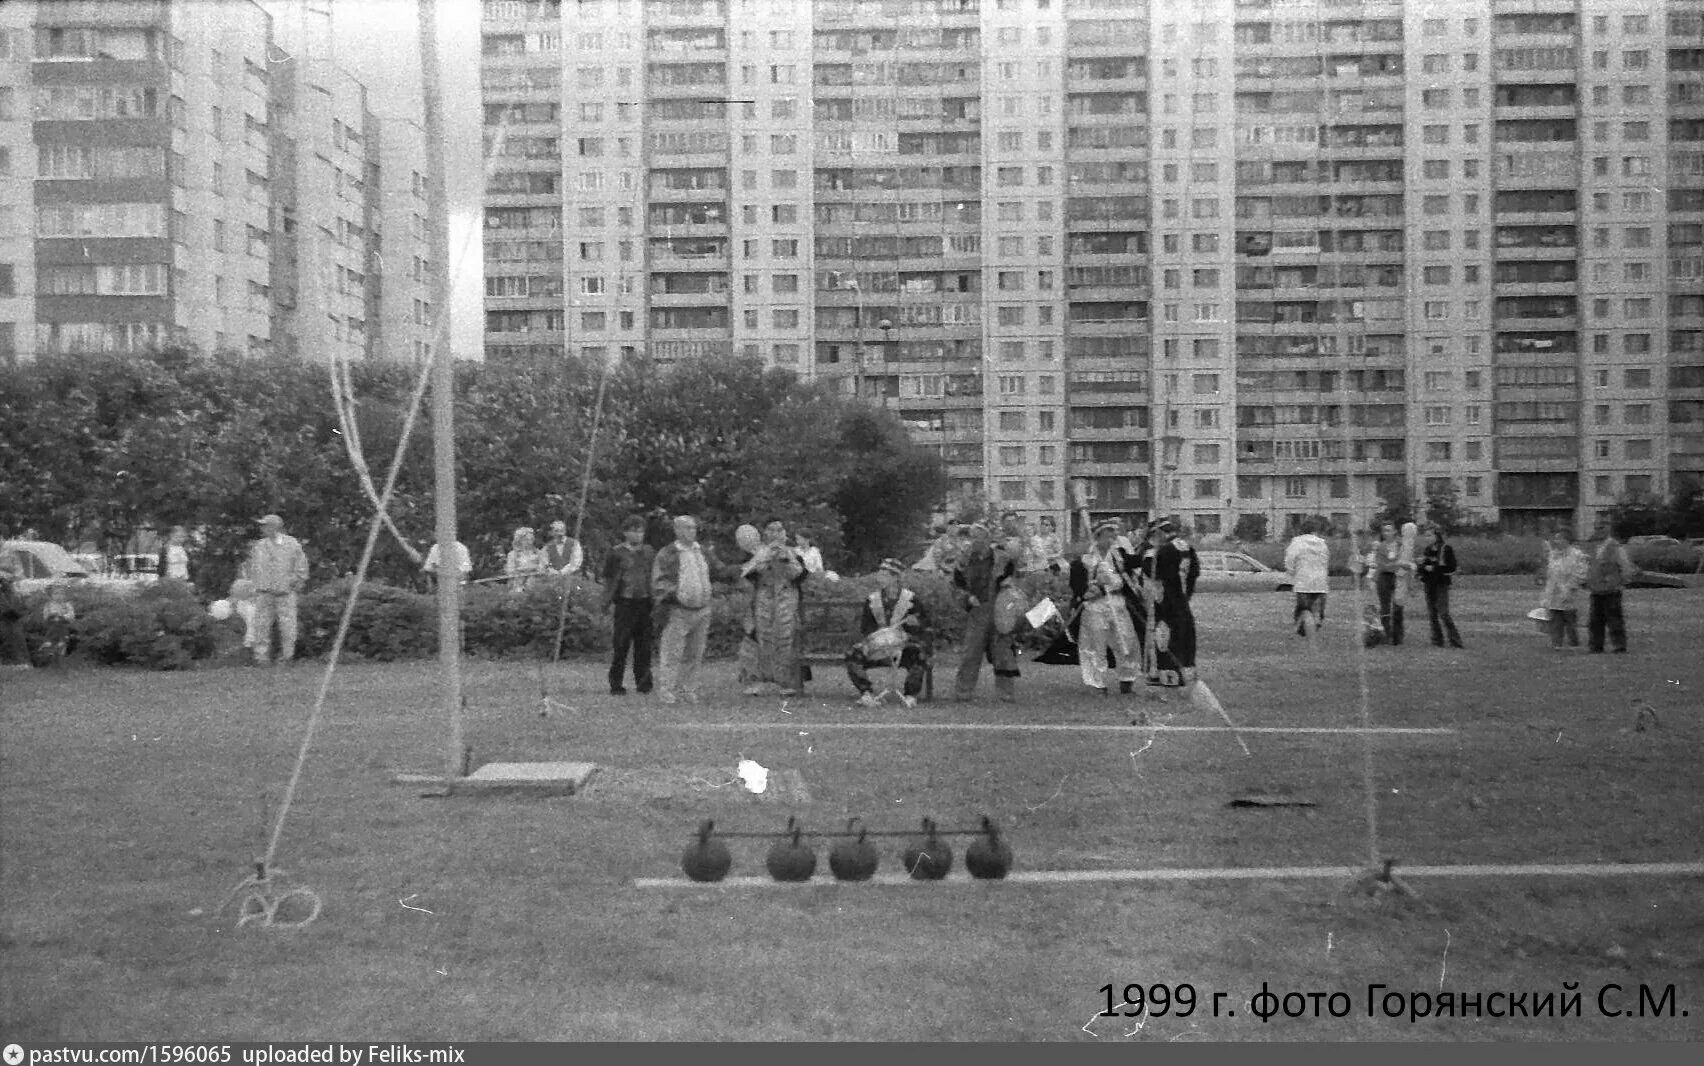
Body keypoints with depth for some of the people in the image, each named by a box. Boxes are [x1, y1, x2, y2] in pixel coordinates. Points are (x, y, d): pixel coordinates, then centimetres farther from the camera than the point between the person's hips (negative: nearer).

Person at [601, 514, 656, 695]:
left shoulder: (649, 552, 12)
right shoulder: (617, 553, 1)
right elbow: (609, 578, 0)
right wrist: (607, 600, -9)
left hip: (645, 603, 3)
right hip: (625, 602, -3)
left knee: (644, 645, 5)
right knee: (622, 644, -3)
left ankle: (643, 682, 13)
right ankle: (615, 685, 4)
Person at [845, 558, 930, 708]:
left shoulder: (909, 599, -3)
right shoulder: (872, 600, 6)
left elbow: (925, 621, 2)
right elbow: (864, 625, 6)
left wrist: (916, 622, -22)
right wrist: (876, 633, -15)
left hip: (904, 645, -3)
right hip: (878, 646, 3)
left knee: (917, 656, -37)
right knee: (852, 655, -22)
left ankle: (910, 696, -21)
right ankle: (866, 694, -17)